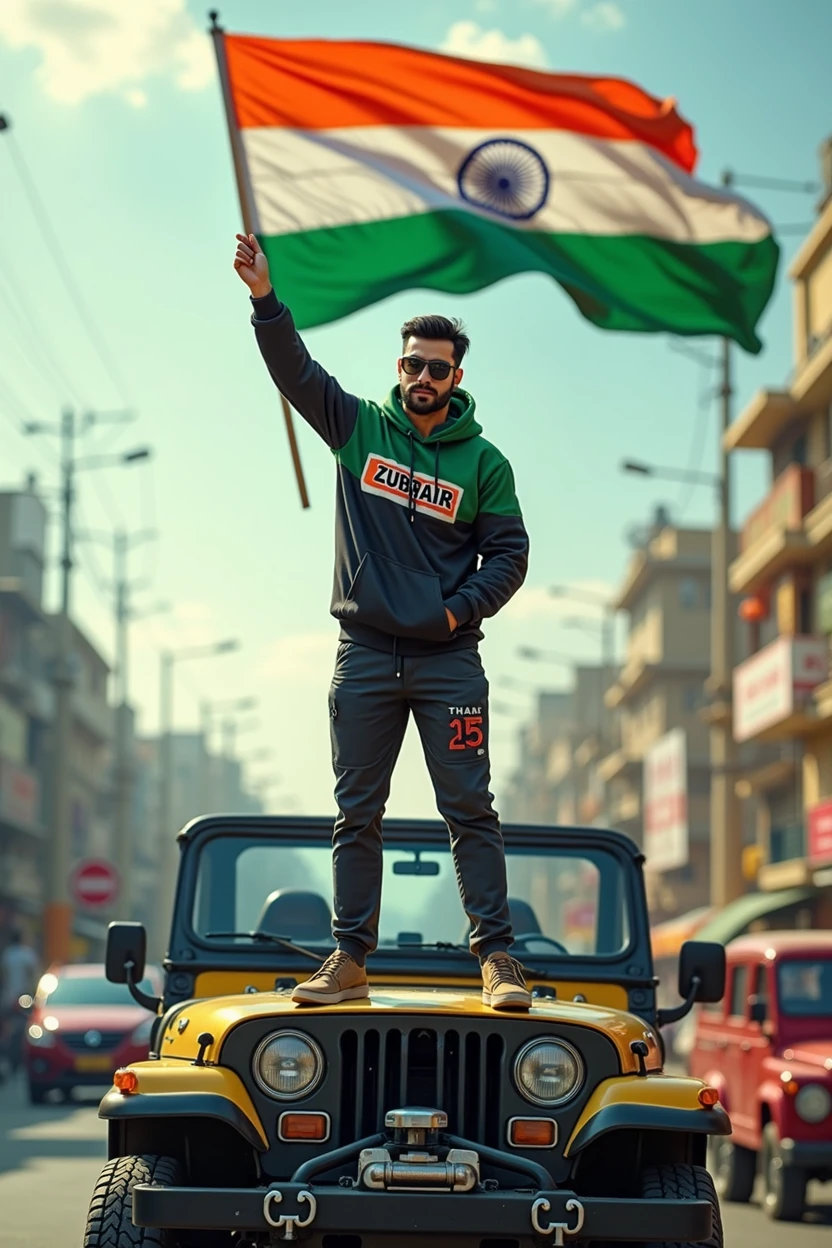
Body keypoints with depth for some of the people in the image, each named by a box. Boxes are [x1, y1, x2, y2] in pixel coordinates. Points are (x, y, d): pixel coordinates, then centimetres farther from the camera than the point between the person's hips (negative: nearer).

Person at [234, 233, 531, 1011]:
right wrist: (265, 298, -18)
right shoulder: (358, 428, 7)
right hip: (365, 655, 1)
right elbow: (294, 371, -4)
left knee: (469, 809, -3)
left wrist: (461, 609, -10)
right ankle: (350, 958, 9)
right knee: (357, 813, 5)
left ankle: (496, 956, -2)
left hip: (447, 660, -1)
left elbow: (509, 554, 5)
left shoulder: (482, 462, 5)